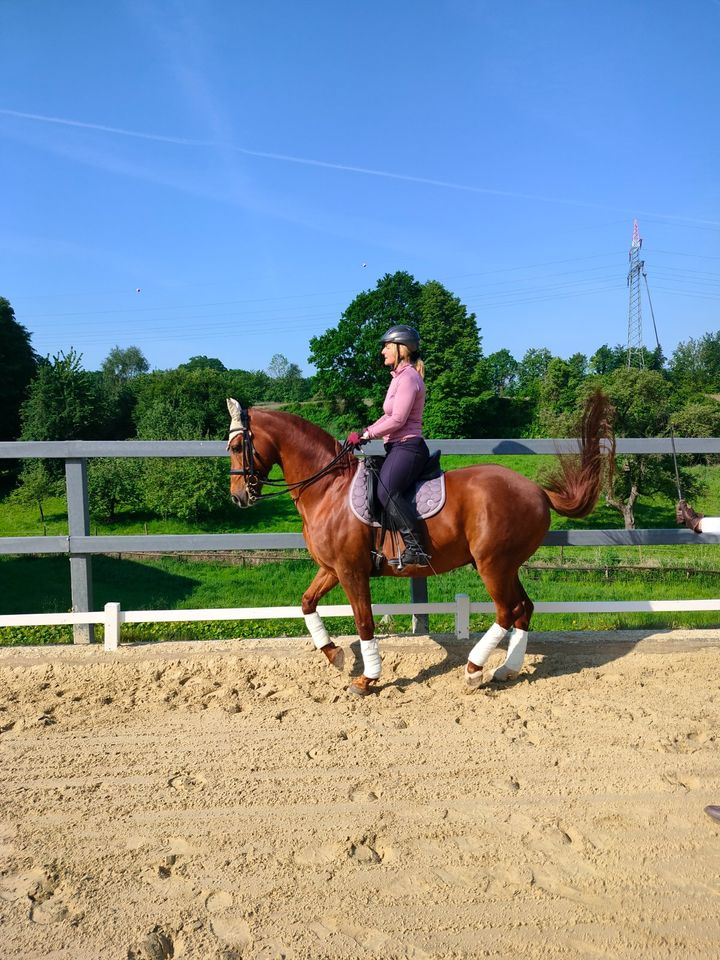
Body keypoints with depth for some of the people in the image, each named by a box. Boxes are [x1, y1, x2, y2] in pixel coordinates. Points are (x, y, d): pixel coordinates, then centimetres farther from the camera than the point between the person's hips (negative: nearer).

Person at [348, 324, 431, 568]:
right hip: (398, 448, 11)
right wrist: (366, 433, 11)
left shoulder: (408, 377, -11)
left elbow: (397, 420, -18)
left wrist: (367, 435, -12)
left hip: (407, 446, -11)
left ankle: (416, 548, -29)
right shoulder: (400, 377, 20)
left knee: (387, 492, -28)